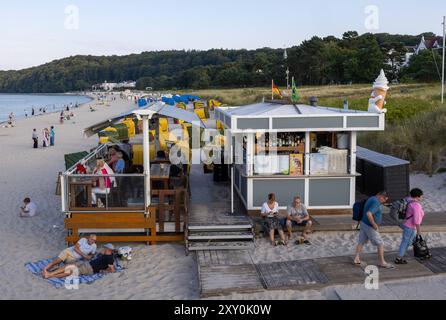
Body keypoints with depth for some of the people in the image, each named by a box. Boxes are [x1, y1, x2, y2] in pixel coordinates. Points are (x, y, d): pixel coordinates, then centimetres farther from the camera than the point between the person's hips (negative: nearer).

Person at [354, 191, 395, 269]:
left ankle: (357, 259, 21)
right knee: (380, 244, 0)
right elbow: (368, 214, -36)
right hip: (370, 227, -10)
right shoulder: (376, 203, -23)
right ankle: (382, 263, 8)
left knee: (362, 242, 15)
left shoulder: (371, 199, 9)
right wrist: (374, 225, -24)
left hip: (364, 224, 10)